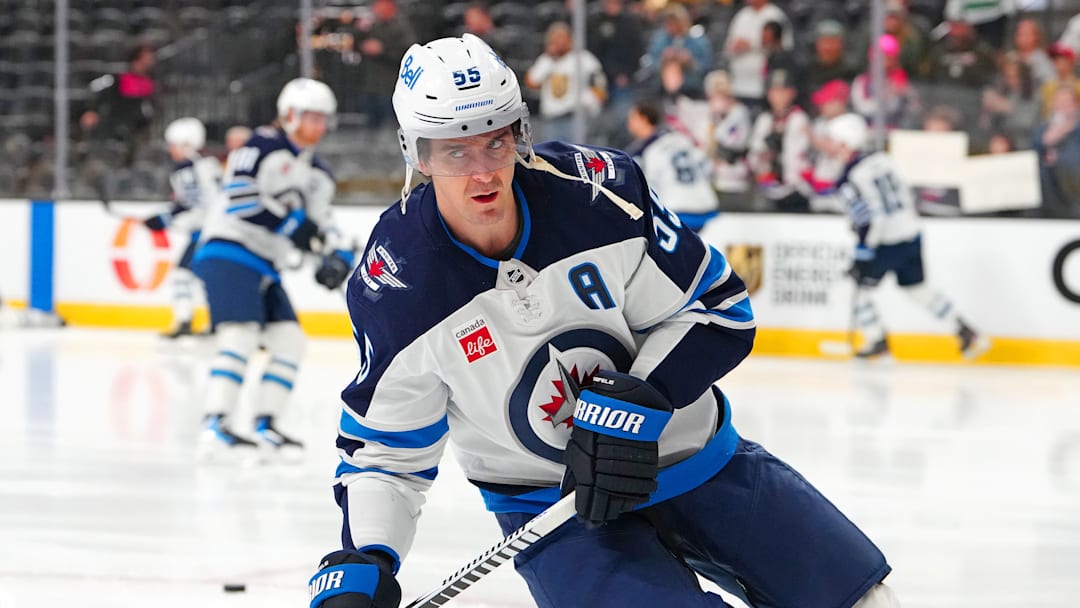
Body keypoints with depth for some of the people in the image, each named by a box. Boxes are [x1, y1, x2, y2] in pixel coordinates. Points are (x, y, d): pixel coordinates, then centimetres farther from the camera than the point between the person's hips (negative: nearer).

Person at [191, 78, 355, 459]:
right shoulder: (263, 146, -8)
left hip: (267, 268, 9)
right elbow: (239, 198, -18)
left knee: (289, 340, 3)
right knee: (241, 334, -23)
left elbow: (321, 224, 19)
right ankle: (215, 427, -31)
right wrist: (291, 223, -20)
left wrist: (338, 256, -1)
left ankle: (265, 424, 11)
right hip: (228, 252, -9)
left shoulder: (318, 177, 19)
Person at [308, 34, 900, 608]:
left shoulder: (597, 188, -18)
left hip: (690, 448, 2)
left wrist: (639, 403, -23)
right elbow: (383, 449, -6)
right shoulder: (395, 284, -17)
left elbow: (719, 308, -9)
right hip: (553, 506, -2)